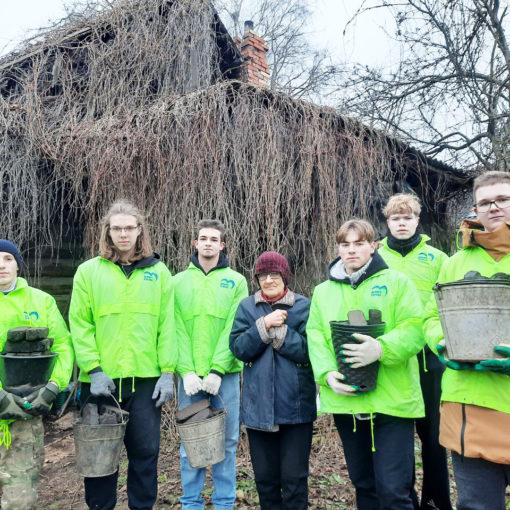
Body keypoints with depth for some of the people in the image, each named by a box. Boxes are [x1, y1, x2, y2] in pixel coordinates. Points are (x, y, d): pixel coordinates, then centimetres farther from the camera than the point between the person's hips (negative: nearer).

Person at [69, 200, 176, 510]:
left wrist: (168, 371, -3)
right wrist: (93, 370, -10)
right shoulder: (89, 271, 2)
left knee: (145, 451, 9)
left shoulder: (159, 272, 5)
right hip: (102, 380, 0)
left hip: (147, 379, 1)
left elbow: (167, 326, 3)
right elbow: (80, 325, -2)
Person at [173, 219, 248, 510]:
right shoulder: (179, 282, 6)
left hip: (225, 374, 0)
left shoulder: (236, 281, 3)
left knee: (226, 441, 8)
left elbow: (234, 330, -5)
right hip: (190, 375, 1)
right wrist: (187, 371, -11)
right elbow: (176, 330, -1)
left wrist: (217, 371, -13)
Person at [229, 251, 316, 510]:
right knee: (265, 476, 15)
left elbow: (310, 350, -12)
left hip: (295, 407, -2)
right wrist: (265, 324, -18)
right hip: (258, 408, 2)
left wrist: (278, 330, -18)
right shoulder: (247, 307, 4)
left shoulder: (304, 306, -2)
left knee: (294, 477, 6)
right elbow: (238, 348, -7)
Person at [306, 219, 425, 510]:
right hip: (345, 400, 4)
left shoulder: (397, 282, 1)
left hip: (391, 399, -3)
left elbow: (414, 330, -9)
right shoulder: (323, 291, 11)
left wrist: (381, 348, -26)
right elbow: (315, 337, 4)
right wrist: (328, 373, -12)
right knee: (363, 484, 18)